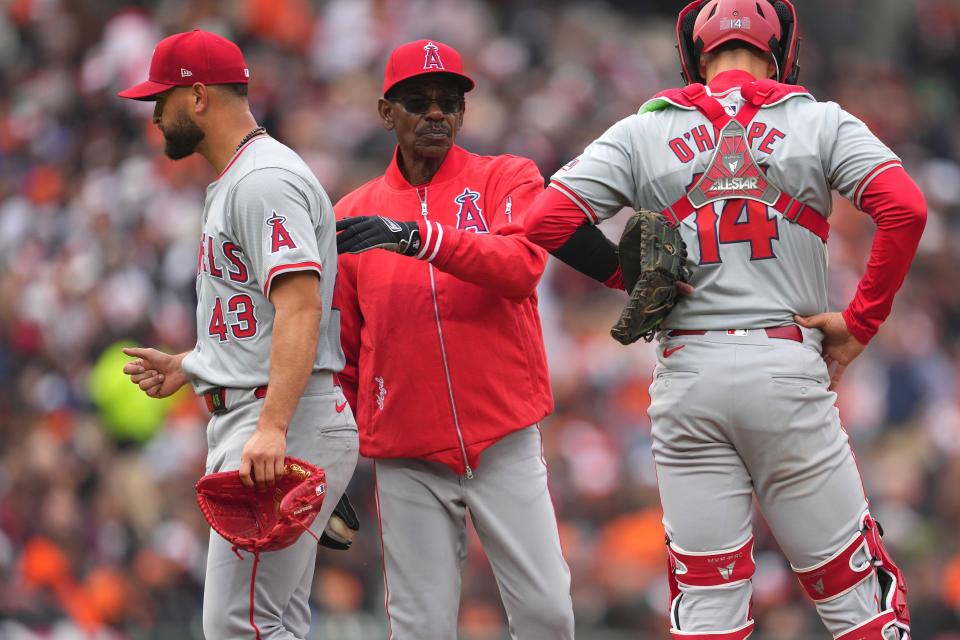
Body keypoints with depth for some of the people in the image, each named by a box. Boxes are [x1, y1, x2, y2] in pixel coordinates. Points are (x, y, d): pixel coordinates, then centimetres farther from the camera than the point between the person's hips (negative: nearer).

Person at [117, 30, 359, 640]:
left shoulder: (265, 180, -12)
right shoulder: (235, 183, 23)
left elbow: (300, 305, -25)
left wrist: (272, 428, -34)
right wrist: (186, 367, 20)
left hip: (292, 428, -11)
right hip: (247, 425, 11)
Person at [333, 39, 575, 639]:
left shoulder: (507, 180, 4)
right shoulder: (355, 214, 11)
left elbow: (521, 265, -17)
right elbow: (341, 348, 16)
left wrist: (416, 237, -26)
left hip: (506, 443, -1)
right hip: (407, 457, 1)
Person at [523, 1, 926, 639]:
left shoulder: (644, 132, 7)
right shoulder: (820, 122, 4)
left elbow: (548, 220, -2)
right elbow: (905, 208, -9)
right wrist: (860, 322, -2)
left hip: (688, 375, 2)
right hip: (789, 370, -2)